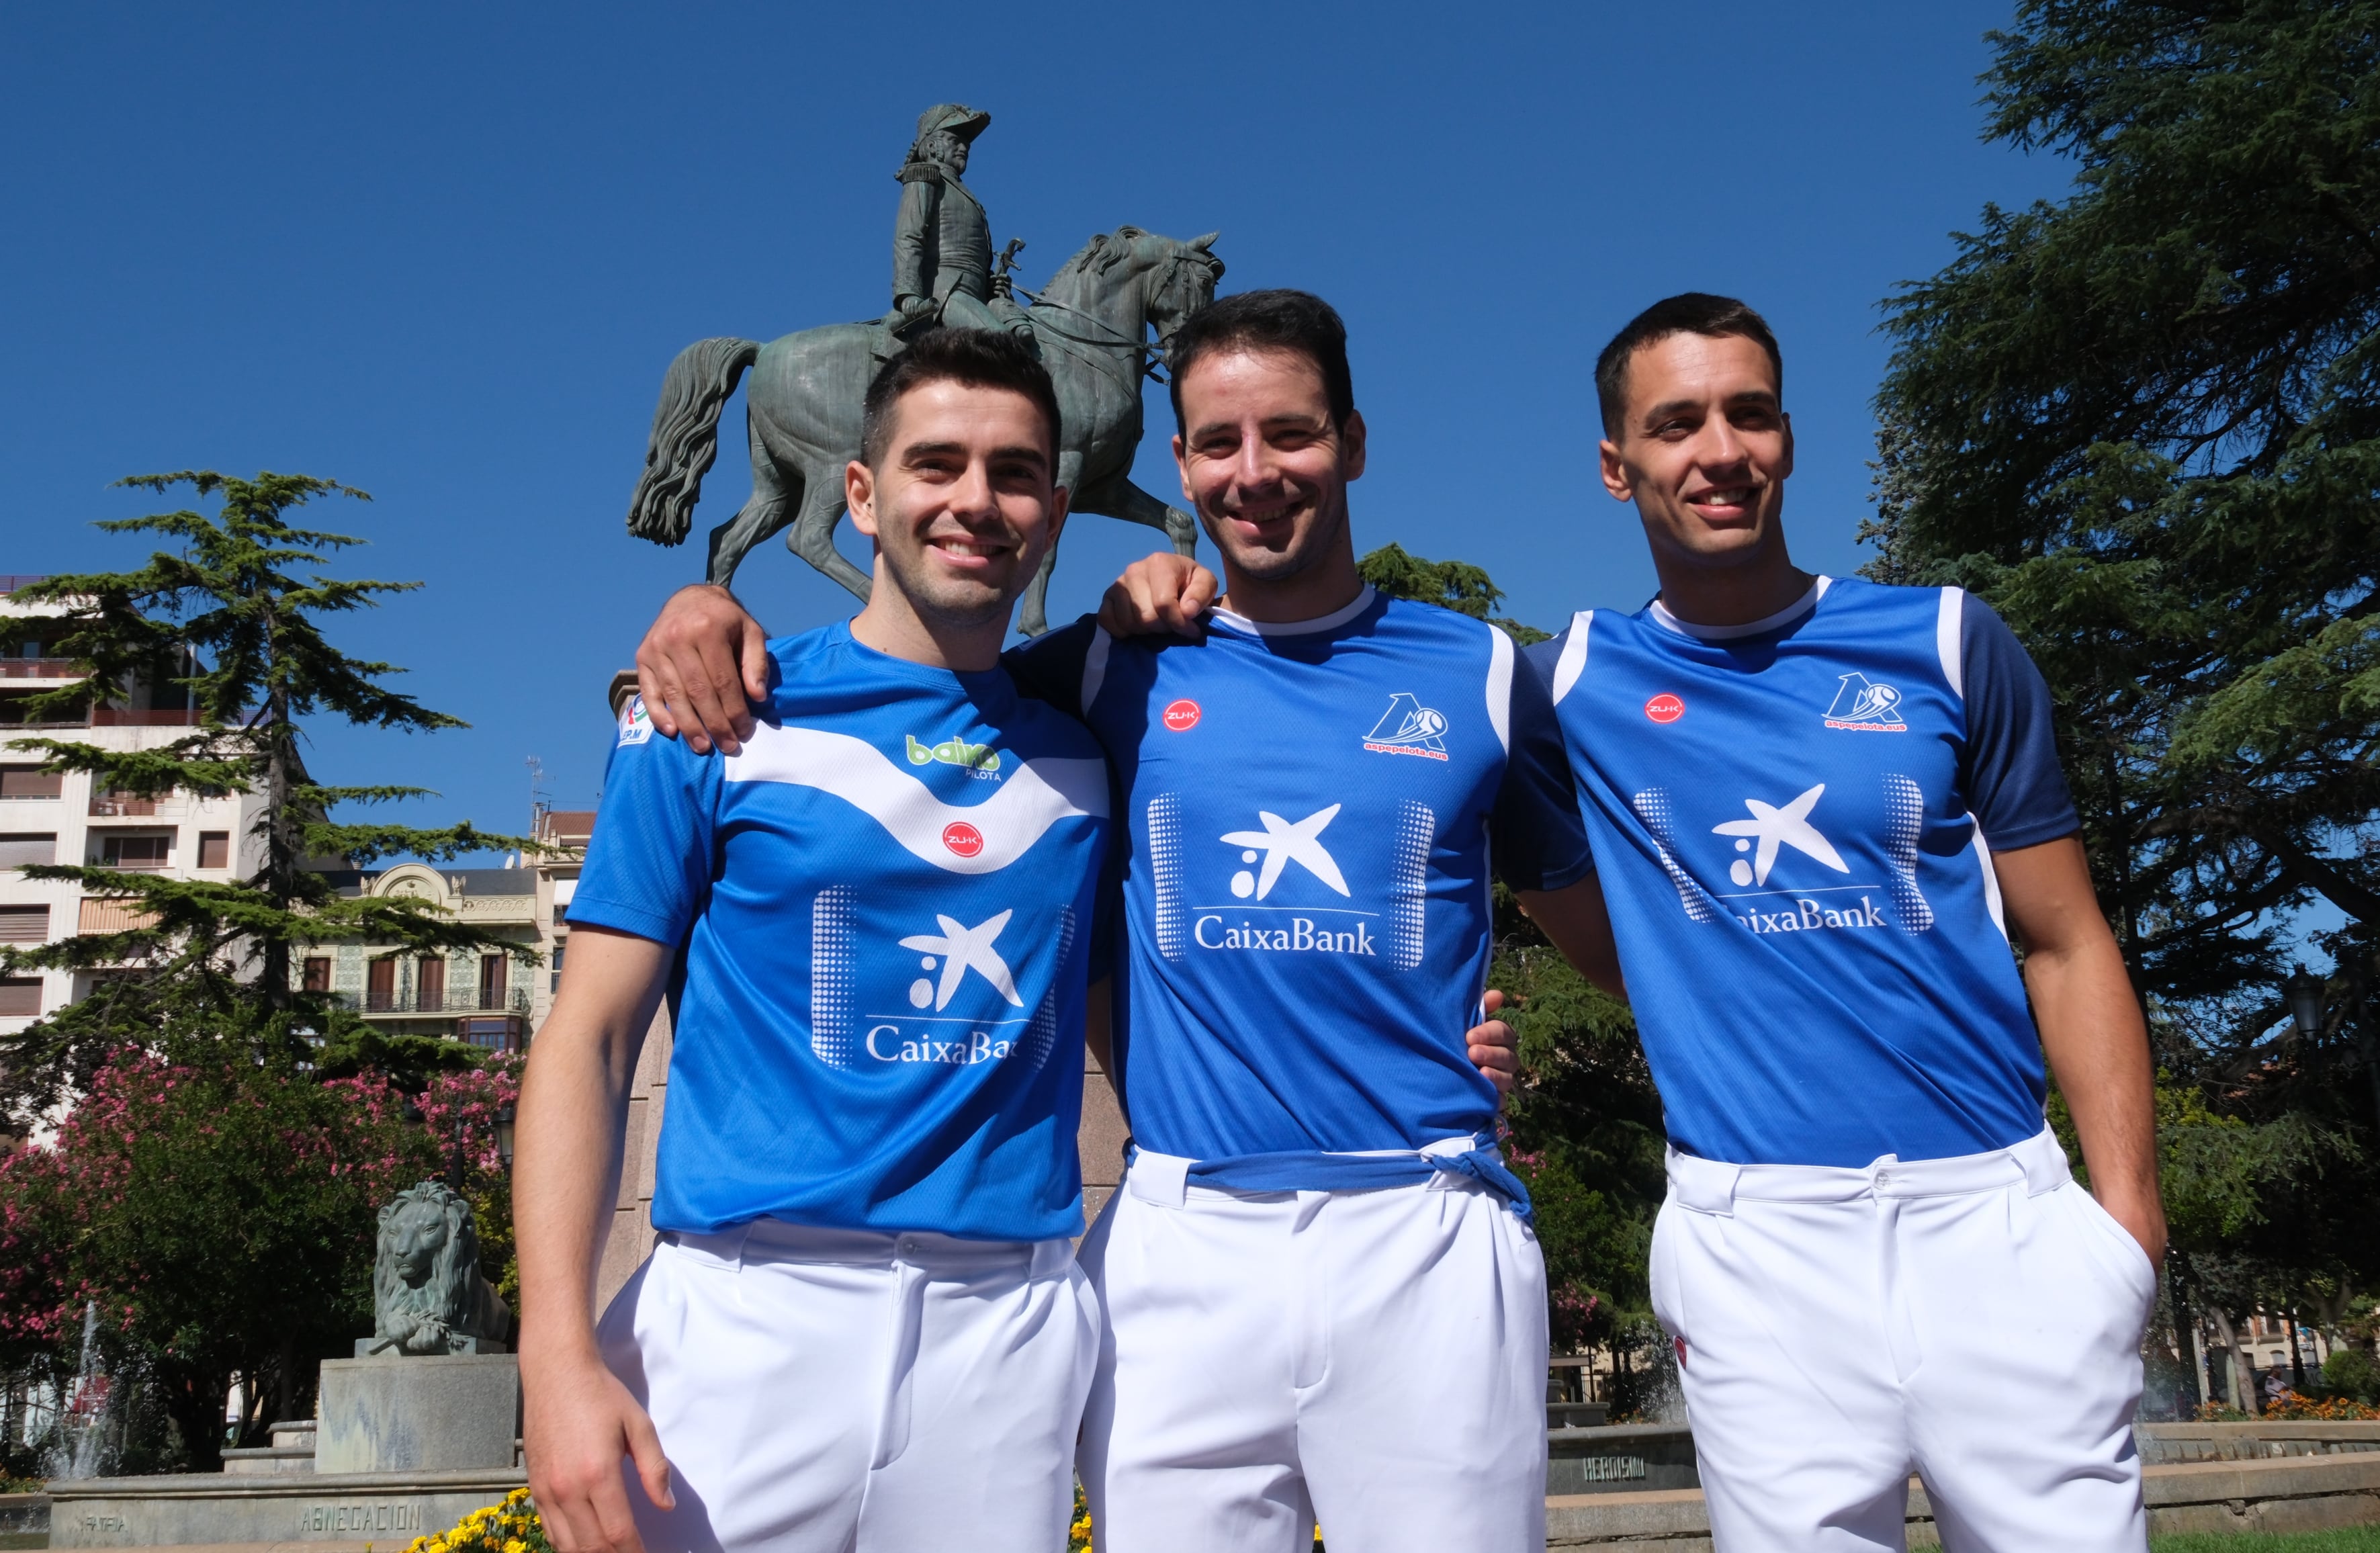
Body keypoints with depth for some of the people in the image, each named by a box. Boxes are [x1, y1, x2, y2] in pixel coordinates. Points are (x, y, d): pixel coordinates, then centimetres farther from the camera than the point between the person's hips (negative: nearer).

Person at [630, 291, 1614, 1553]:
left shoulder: (1477, 672, 6)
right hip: (1180, 1246, 1)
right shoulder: (1117, 671, 7)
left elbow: (1604, 926, 12)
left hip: (1425, 1240, 0)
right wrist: (718, 611, -3)